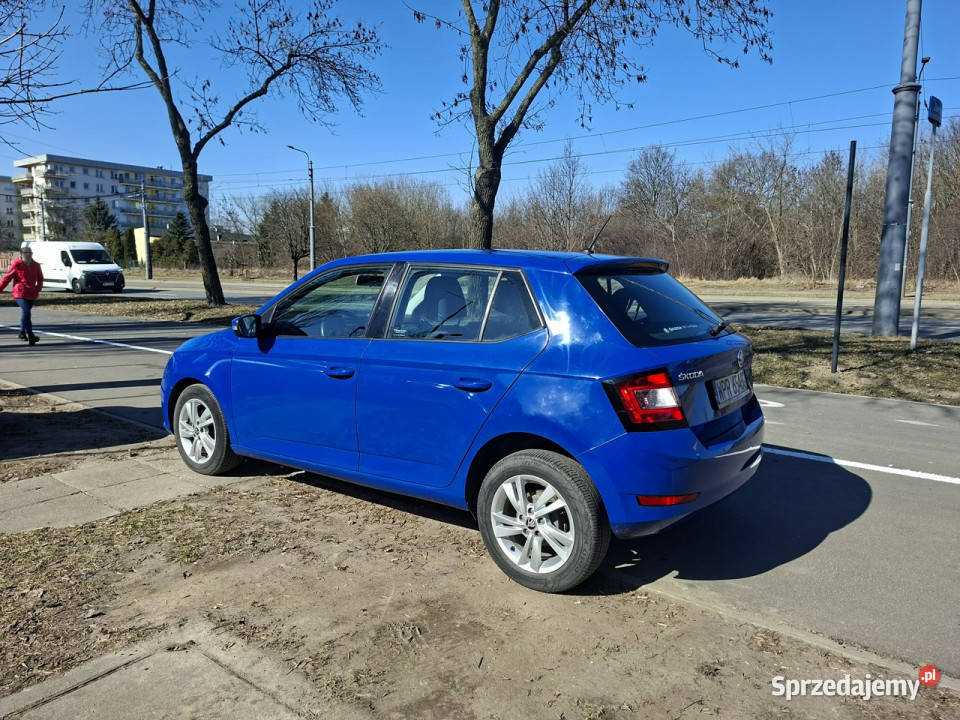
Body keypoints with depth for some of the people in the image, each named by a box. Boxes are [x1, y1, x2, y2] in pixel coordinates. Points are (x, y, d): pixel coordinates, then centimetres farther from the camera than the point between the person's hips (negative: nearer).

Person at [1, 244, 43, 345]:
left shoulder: (36, 265, 9)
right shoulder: (16, 265, -5)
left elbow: (40, 279, 17)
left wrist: (38, 289, 1)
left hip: (32, 295, 5)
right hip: (20, 293, -5)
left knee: (25, 313, 18)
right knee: (26, 312, -18)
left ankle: (22, 333, 35)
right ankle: (30, 336, -22)